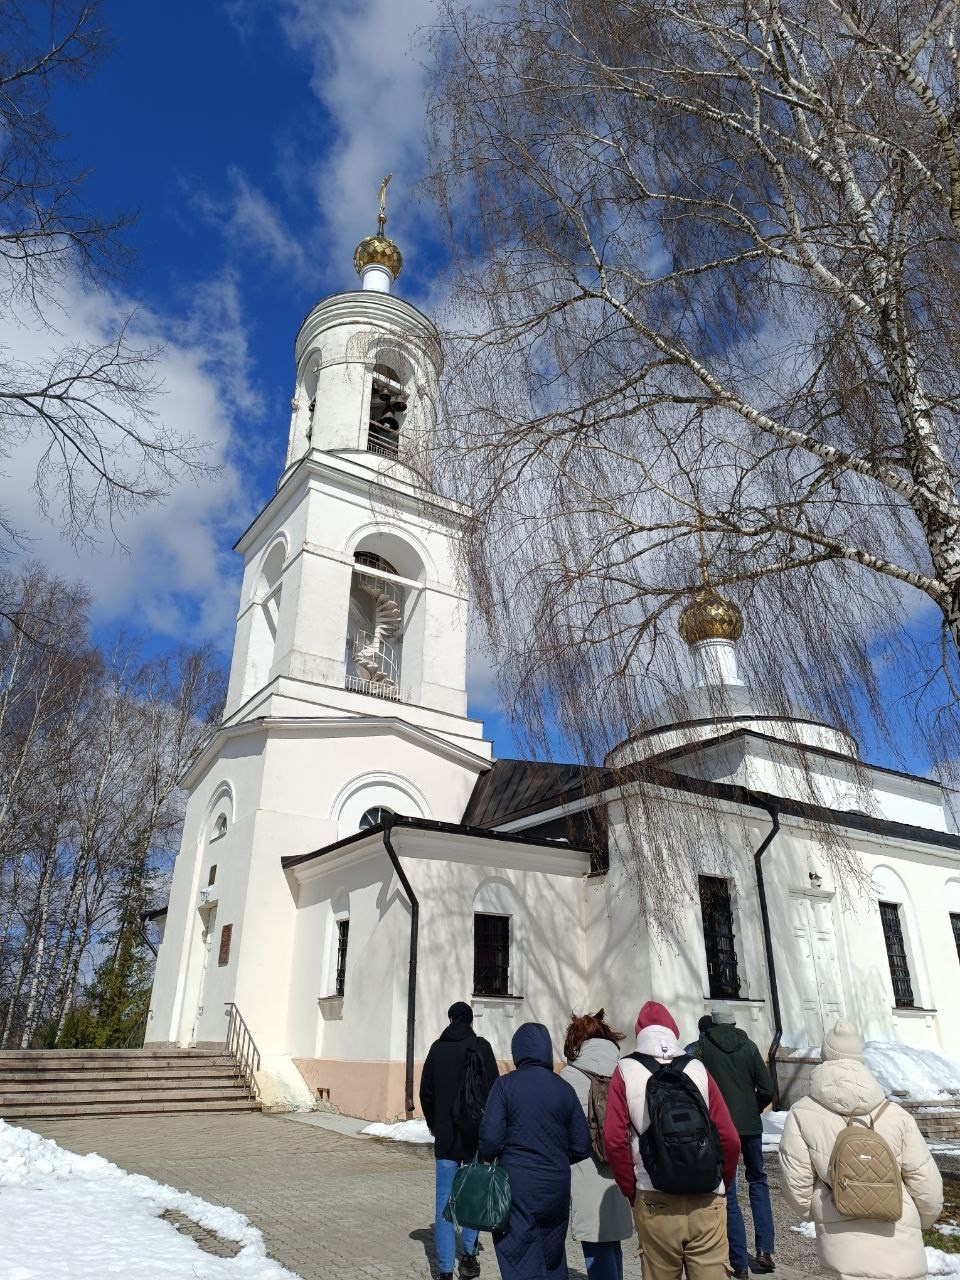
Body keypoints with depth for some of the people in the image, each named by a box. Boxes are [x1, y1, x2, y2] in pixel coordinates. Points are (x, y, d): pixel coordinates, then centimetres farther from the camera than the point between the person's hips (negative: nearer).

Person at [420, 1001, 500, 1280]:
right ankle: (469, 1254, 16)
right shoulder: (480, 1046, -6)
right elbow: (493, 1089, -7)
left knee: (444, 1200, 5)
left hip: (446, 1135, 1)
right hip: (477, 1133, -1)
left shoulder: (437, 1048, 2)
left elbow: (425, 1092, 7)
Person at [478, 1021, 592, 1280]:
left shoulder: (506, 1085, -9)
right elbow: (581, 1147, 4)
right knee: (552, 1258, 20)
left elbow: (490, 1138, -13)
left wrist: (488, 1161, 8)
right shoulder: (564, 1089, 0)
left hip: (516, 1185, -3)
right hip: (557, 1188, 4)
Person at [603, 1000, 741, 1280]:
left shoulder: (626, 1072, -2)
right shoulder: (698, 1070, 0)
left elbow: (614, 1140, -8)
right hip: (706, 1201, 1)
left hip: (654, 1203, -1)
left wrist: (631, 1190, 5)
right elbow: (729, 1139, -1)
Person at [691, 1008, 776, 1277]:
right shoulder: (748, 1046, 4)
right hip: (750, 1124, 2)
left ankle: (740, 1264, 7)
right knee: (758, 1180, 22)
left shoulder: (702, 1047, -1)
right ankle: (765, 1251, 15)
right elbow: (767, 1089, 0)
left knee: (728, 1193, 5)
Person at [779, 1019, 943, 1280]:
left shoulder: (802, 1114, -6)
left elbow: (796, 1183, -4)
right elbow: (925, 1181, 1)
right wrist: (924, 1220, 23)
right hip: (900, 1250, 2)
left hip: (843, 1249, -1)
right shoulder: (894, 1114, -4)